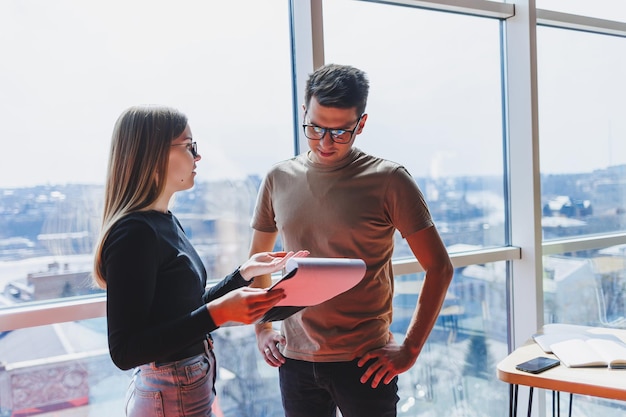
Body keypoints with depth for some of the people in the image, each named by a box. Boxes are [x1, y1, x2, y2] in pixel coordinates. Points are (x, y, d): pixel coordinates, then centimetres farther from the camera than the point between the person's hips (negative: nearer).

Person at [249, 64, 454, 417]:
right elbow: (258, 259, 15)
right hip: (295, 360, 3)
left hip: (365, 363, -3)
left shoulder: (388, 181, -8)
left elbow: (439, 268, -6)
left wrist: (410, 349, -8)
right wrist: (262, 328, 8)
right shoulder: (279, 179, 2)